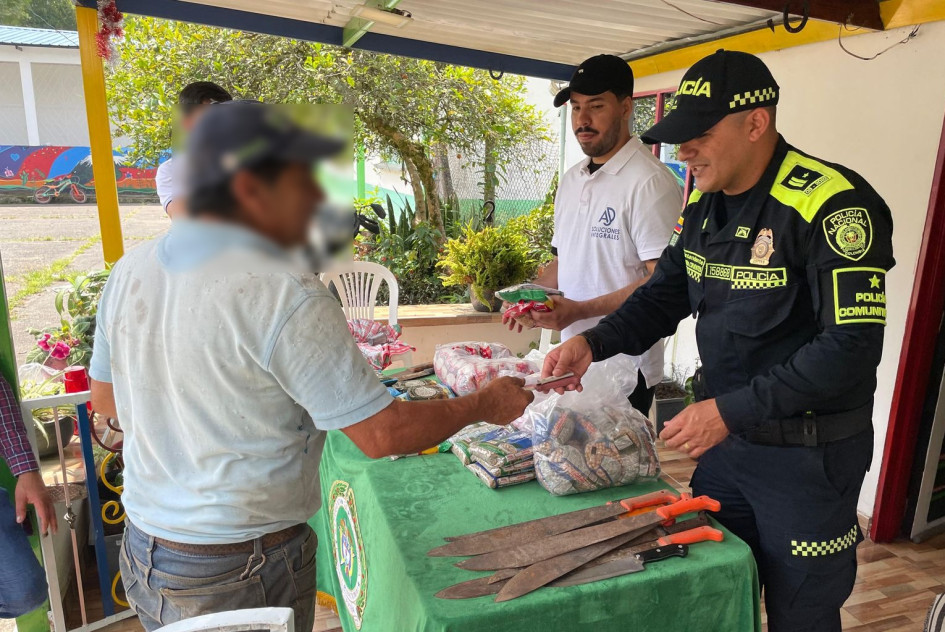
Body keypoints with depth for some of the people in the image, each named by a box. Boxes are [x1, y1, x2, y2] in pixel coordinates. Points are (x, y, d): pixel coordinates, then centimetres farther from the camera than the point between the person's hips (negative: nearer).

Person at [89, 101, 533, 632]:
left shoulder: (130, 270, -3)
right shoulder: (285, 296, -27)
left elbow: (104, 396, 10)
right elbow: (382, 435, -24)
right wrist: (486, 404, -9)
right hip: (241, 572, -6)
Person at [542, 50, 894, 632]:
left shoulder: (832, 206, -21)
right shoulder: (705, 204, 4)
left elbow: (852, 347, -24)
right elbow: (666, 294, 10)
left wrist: (731, 410, -25)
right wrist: (594, 343, -6)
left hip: (807, 453, -6)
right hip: (723, 435, 7)